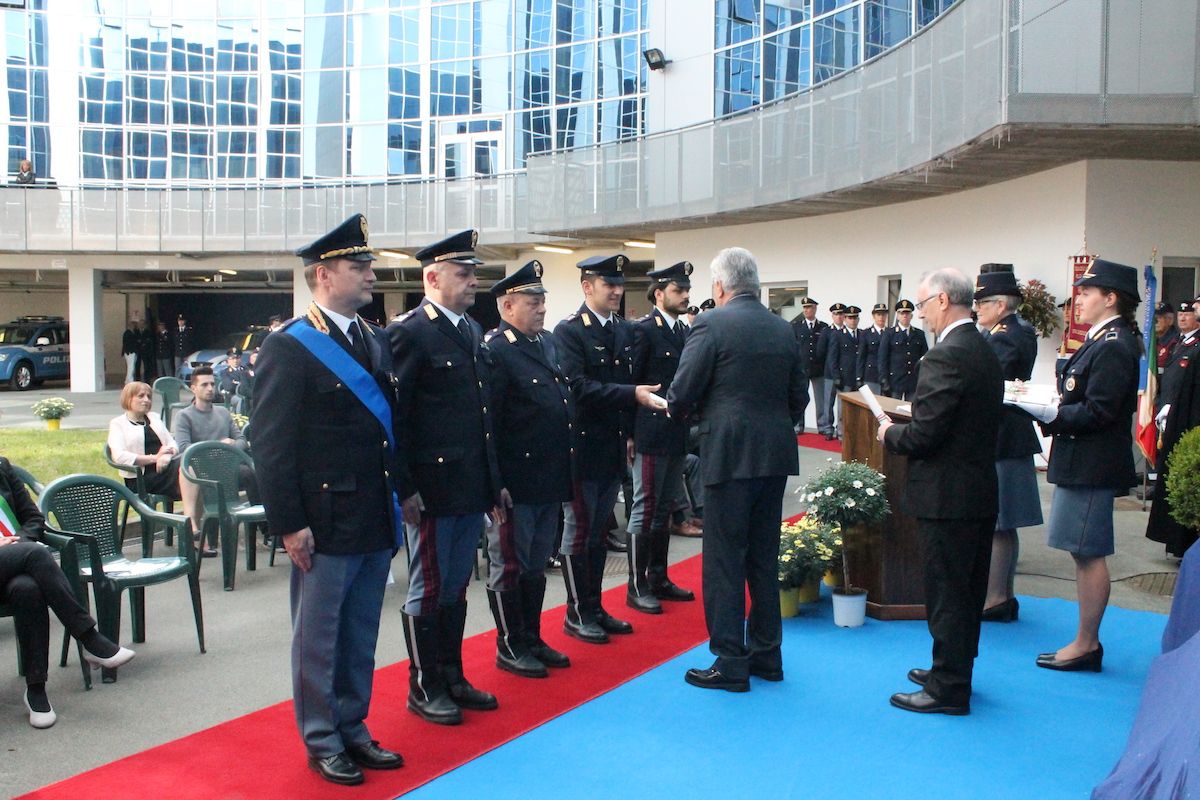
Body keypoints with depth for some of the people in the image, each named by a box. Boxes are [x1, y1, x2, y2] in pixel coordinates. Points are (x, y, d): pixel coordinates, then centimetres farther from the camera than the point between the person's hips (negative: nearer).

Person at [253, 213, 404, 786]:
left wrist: (400, 497, 11)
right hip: (325, 523, -6)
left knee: (361, 637, 17)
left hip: (378, 521, 7)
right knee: (318, 638, 9)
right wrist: (290, 525, -14)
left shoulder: (376, 341, 11)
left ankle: (352, 729, 32)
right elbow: (271, 446, -12)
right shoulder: (288, 347, -10)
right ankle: (322, 743, 24)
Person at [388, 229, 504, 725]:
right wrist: (405, 489, -16)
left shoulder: (473, 332, 13)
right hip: (433, 488, -7)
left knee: (456, 587, 17)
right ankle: (423, 688, 20)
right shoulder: (408, 332, -11)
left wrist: (495, 481, 15)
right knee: (429, 589, 6)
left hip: (472, 488, 7)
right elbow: (395, 416, -14)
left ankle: (452, 678, 30)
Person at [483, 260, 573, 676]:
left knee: (537, 564, 18)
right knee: (509, 565, 7)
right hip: (516, 482, -8)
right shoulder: (495, 352, -15)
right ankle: (510, 646, 19)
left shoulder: (548, 343, 11)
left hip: (550, 480, 8)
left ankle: (532, 639, 30)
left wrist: (566, 468, 15)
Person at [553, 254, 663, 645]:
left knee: (599, 531, 14)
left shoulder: (625, 331, 11)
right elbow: (577, 386, -21)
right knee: (579, 529, 3)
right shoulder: (569, 331, -11)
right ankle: (577, 614, 14)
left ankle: (595, 608, 25)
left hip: (614, 447, 7)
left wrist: (630, 433, 11)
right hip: (583, 447, -7)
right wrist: (632, 394, -26)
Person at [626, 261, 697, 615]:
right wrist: (630, 434, -13)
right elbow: (629, 382, -12)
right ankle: (637, 587, 8)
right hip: (652, 434, -8)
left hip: (678, 435, 8)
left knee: (665, 508, 15)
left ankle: (658, 578, 25)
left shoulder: (685, 331, 12)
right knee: (645, 508, -1)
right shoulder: (643, 329, -10)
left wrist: (689, 427, 7)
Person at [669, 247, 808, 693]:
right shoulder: (784, 330, 9)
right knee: (763, 557, 16)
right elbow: (799, 398, 12)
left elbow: (681, 393, -11)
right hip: (775, 455, 7)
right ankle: (766, 654, 25)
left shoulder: (712, 324, -10)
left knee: (724, 561, 2)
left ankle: (730, 663, 7)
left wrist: (689, 414, 10)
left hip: (729, 455, -6)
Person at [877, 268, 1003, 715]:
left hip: (947, 497, -10)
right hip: (980, 492, 10)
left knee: (946, 592, 1)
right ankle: (955, 670, 33)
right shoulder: (984, 352, 10)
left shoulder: (947, 356, -21)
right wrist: (902, 431, 13)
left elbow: (924, 434, -24)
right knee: (967, 589, 19)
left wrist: (889, 434, -4)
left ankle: (947, 688, 12)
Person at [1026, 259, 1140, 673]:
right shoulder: (1104, 341, 14)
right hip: (1083, 463, 10)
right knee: (1085, 554, 14)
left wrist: (1051, 415, -15)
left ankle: (1086, 644, 9)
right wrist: (1049, 408, 3)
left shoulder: (1113, 347, -17)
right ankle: (1086, 642, 23)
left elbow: (1097, 412, -22)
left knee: (1089, 553, -2)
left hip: (1093, 465, -10)